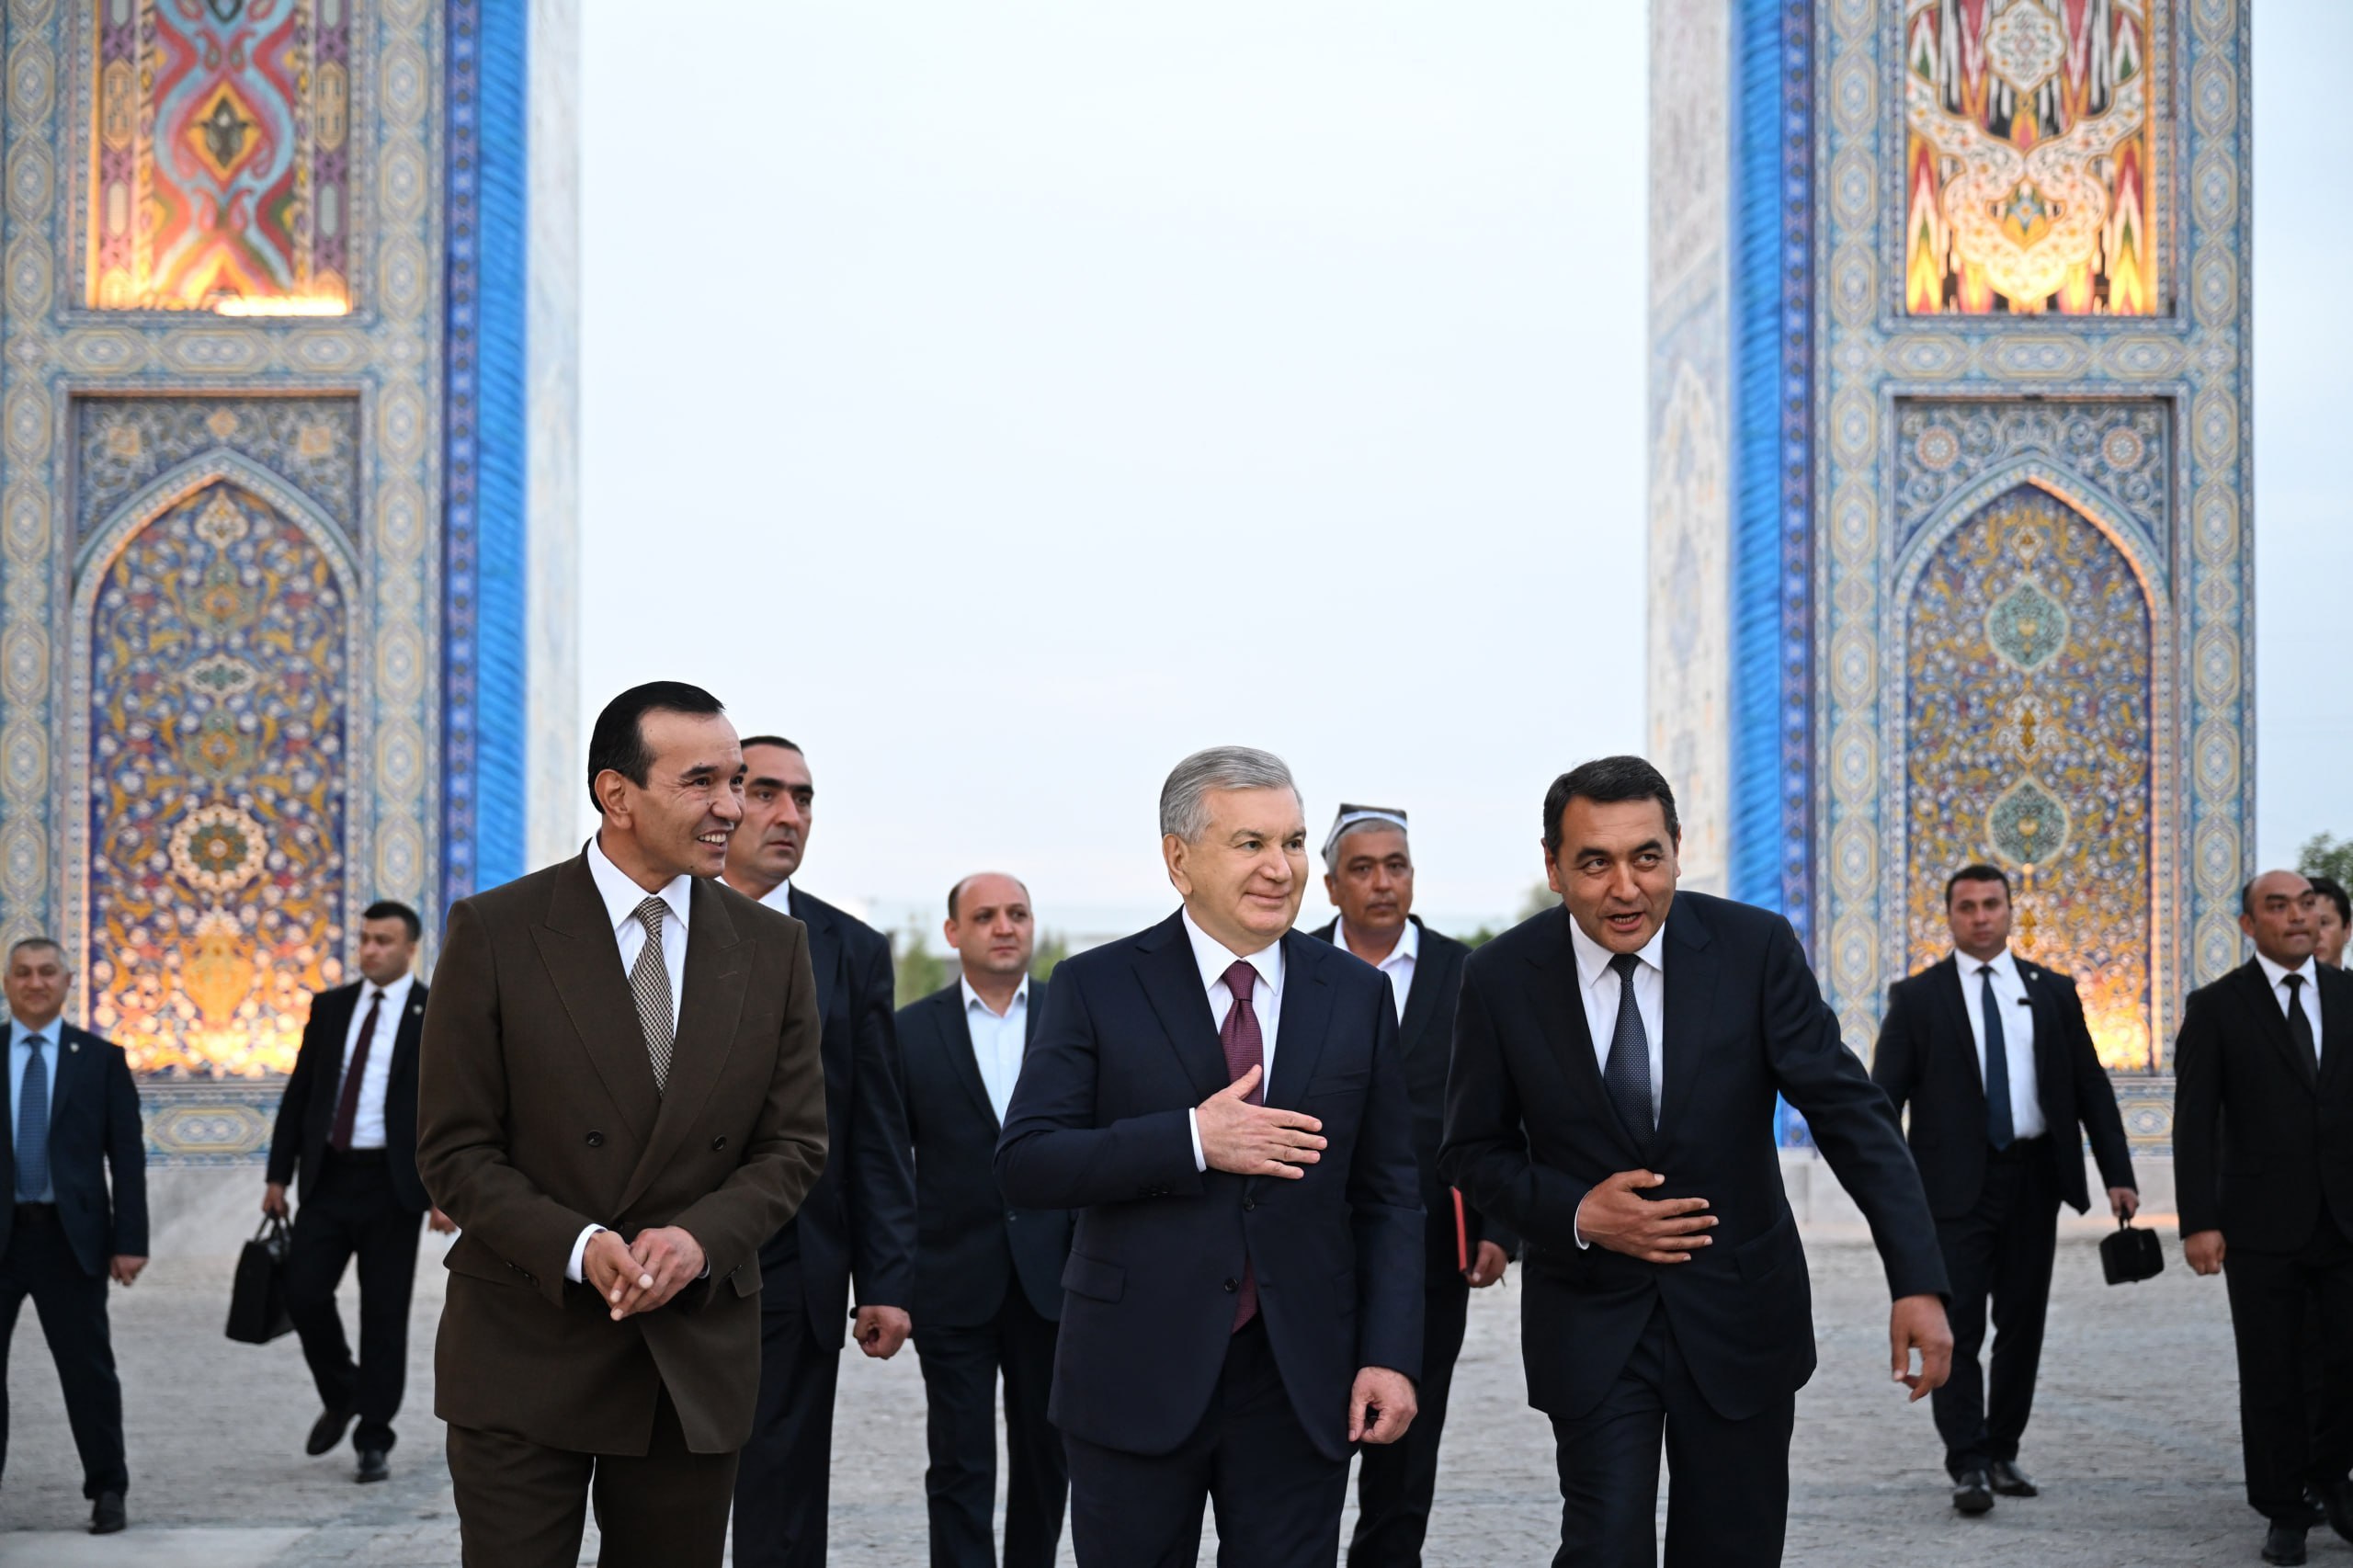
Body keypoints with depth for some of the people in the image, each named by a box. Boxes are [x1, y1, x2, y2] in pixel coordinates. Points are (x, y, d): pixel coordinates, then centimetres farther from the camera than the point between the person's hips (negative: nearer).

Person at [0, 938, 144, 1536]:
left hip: (70, 1236, -1)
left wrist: (130, 1240, -6)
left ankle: (107, 1491, 13)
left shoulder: (101, 1059, 4)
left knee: (88, 1368, 3)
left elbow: (127, 1156, 1)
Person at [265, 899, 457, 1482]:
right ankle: (341, 1395, 23)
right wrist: (278, 1175, 8)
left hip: (391, 1184, -4)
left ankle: (374, 1442, 10)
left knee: (384, 1313, 1)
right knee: (303, 1292, -3)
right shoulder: (330, 1007, 10)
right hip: (329, 1177, 4)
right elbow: (298, 1094, 12)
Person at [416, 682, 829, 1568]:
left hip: (696, 1355, 3)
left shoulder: (772, 947, 5)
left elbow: (794, 1140, 5)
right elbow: (453, 1147, -5)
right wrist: (578, 1248, -19)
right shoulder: (495, 932, -4)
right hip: (525, 1356, -3)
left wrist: (700, 1237, -13)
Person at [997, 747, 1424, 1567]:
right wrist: (1191, 1141, -19)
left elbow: (1388, 1194, 7)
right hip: (1136, 1377, -2)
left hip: (1302, 1381, 2)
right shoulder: (1096, 987, -1)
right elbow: (1023, 1163, -9)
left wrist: (1390, 1354, -3)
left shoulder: (1356, 993, 6)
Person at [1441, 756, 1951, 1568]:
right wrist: (1577, 1214, -17)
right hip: (1591, 1321, -1)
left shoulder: (1757, 948, -10)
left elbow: (1850, 1112, -9)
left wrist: (1917, 1283, -17)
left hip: (1739, 1314, 1)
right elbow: (1473, 1149, 2)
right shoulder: (1502, 977, -8)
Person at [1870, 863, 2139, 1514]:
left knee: (2022, 1323, 8)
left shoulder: (2052, 992, 9)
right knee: (1957, 1326, -6)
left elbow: (2091, 1087, 9)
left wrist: (2119, 1175, 2)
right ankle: (1968, 1466, -4)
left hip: (2033, 1178, 3)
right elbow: (1884, 1094, -1)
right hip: (1956, 1185, -3)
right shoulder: (1917, 998, 2)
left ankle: (2003, 1452, 20)